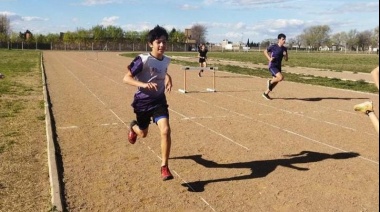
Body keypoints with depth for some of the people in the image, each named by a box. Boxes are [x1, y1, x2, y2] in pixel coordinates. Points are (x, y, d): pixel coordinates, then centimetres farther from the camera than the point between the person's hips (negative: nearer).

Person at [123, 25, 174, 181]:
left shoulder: (166, 60, -3)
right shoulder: (143, 60, -21)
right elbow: (126, 78, -20)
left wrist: (168, 79, -1)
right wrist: (143, 84, -37)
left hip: (159, 100, 3)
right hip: (143, 101, -3)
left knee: (166, 130, -17)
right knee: (143, 134, 17)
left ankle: (164, 167, -5)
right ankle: (133, 127, 57)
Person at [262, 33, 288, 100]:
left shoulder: (284, 49, 5)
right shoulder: (273, 47, -11)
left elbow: (286, 59, 10)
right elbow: (265, 51, 3)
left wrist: (285, 55, -11)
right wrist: (269, 58, -11)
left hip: (278, 67, 7)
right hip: (272, 66, -7)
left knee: (275, 82, 10)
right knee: (281, 77, -25)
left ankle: (266, 93, 26)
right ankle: (270, 82, 3)